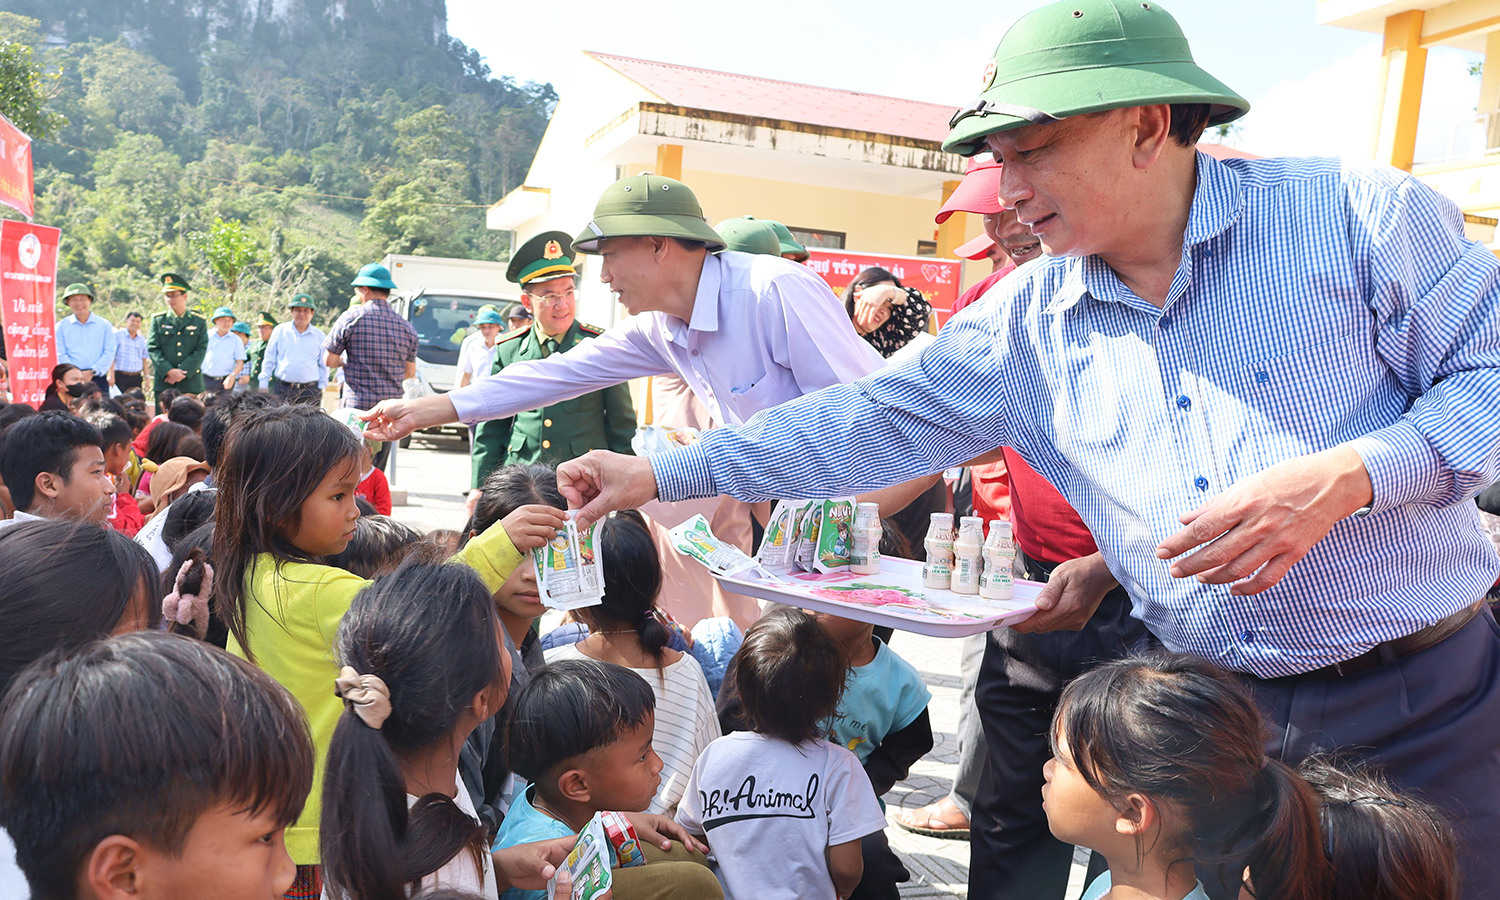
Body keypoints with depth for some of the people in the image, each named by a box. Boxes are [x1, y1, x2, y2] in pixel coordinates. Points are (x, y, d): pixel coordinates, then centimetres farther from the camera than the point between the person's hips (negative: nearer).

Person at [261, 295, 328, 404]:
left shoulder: (319, 335, 9)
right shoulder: (280, 330, 9)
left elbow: (324, 364, 15)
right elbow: (269, 359, 13)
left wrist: (321, 387, 10)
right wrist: (263, 384, 10)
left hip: (309, 391, 0)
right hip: (281, 389, 1)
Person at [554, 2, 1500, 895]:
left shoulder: (1360, 213, -9)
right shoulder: (1027, 319, -1)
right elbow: (871, 423, 0)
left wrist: (1348, 474, -24)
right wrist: (658, 475, -3)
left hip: (1422, 696, -1)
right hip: (1213, 711, 2)